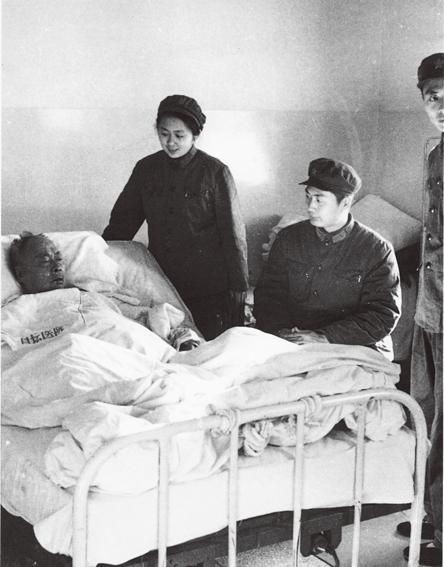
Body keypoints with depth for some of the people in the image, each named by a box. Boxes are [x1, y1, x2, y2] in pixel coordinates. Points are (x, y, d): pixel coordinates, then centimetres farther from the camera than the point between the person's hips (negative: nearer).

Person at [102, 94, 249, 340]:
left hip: (209, 292, -3)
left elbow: (233, 234, -5)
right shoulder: (146, 169, 5)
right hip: (160, 285, 3)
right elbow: (121, 222, 13)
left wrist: (238, 289, -6)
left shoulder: (215, 173, -6)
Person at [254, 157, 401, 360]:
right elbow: (268, 294, 10)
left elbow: (384, 315, -8)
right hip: (290, 345, 3)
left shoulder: (377, 250, -2)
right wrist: (281, 331, -12)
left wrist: (324, 337, -18)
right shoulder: (288, 238, 10)